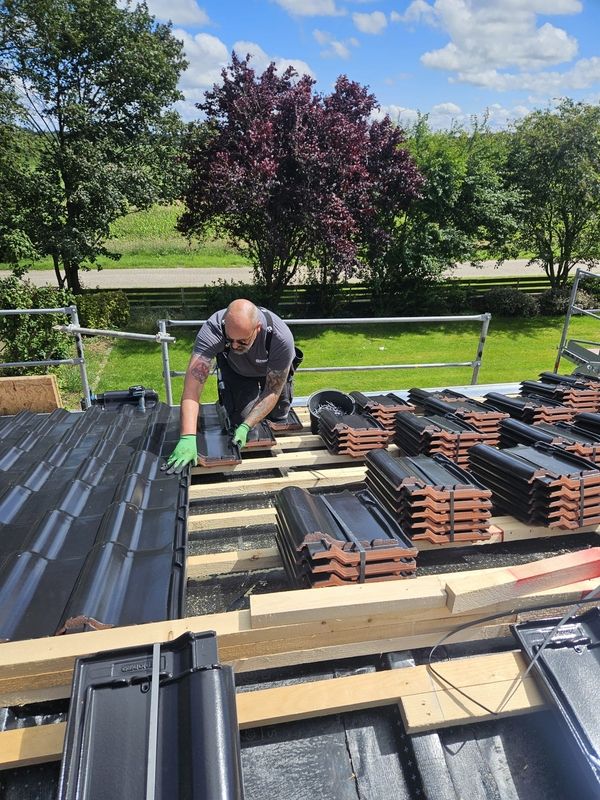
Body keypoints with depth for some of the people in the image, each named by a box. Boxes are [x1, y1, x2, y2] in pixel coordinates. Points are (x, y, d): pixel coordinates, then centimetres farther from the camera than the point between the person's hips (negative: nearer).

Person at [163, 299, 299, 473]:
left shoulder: (282, 338, -41)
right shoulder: (212, 329, -42)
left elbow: (272, 392, -31)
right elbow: (192, 386, -47)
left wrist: (245, 428, -41)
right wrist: (188, 438, -57)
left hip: (273, 370, 0)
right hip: (235, 369, 0)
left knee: (277, 416, 0)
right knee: (239, 417, -12)